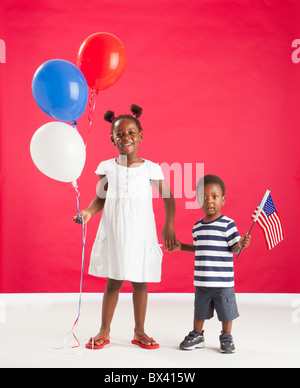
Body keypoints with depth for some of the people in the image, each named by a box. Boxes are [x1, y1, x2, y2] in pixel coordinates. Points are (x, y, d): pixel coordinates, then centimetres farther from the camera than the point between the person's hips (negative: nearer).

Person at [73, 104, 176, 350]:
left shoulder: (151, 168, -1)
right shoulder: (107, 167, 1)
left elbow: (168, 198, 2)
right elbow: (101, 198, 6)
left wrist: (169, 227, -6)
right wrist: (88, 212, -12)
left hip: (141, 233, 0)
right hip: (113, 232, 0)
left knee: (140, 282, 9)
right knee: (113, 282, 7)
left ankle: (139, 331, 24)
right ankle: (104, 331, 22)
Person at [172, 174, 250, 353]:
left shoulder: (228, 224, -10)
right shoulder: (197, 227, 7)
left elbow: (233, 248, -9)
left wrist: (241, 244, -29)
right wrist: (182, 246, 19)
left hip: (223, 281, -4)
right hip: (201, 281, 5)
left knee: (226, 311, 8)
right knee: (200, 310, 17)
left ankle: (226, 337, 28)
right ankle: (197, 335, 34)